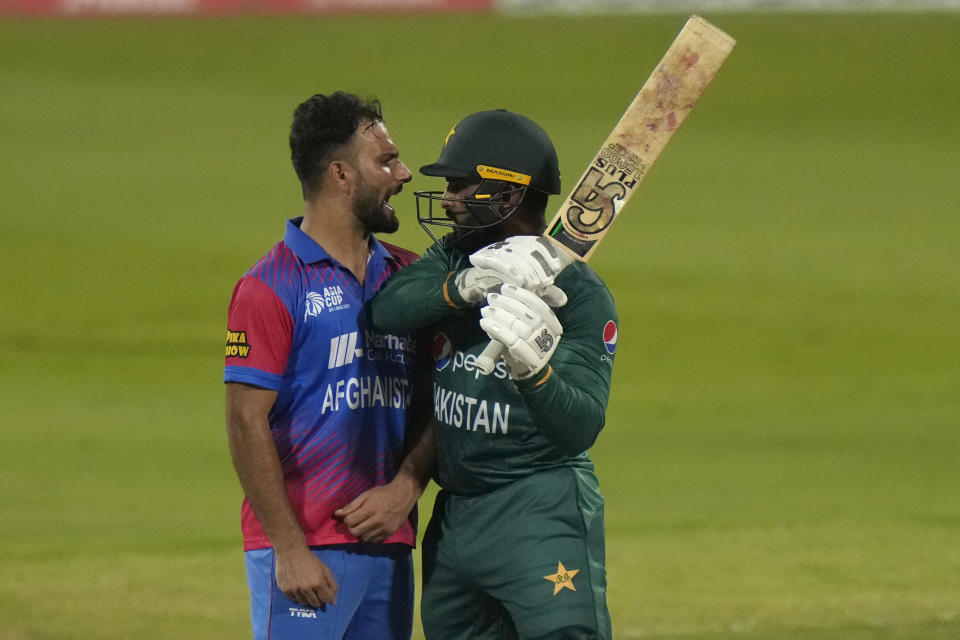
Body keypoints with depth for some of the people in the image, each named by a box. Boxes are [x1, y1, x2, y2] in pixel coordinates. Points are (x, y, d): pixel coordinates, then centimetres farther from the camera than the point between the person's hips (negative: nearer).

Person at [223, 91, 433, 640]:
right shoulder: (272, 287, -7)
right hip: (305, 552, -6)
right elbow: (247, 425, -11)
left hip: (389, 547, 6)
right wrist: (290, 550, -15)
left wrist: (404, 489, -3)